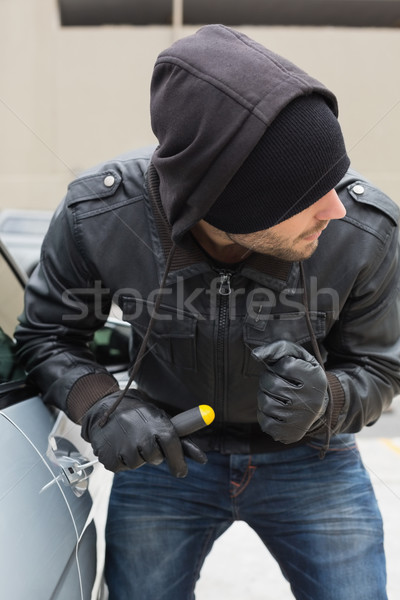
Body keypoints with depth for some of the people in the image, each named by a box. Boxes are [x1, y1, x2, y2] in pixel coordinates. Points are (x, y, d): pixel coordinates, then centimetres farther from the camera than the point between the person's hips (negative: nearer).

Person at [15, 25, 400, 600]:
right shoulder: (97, 216, -26)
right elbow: (46, 335, -8)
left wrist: (324, 402, -32)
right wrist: (102, 408, -28)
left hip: (309, 458, 1)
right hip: (168, 447, 0)